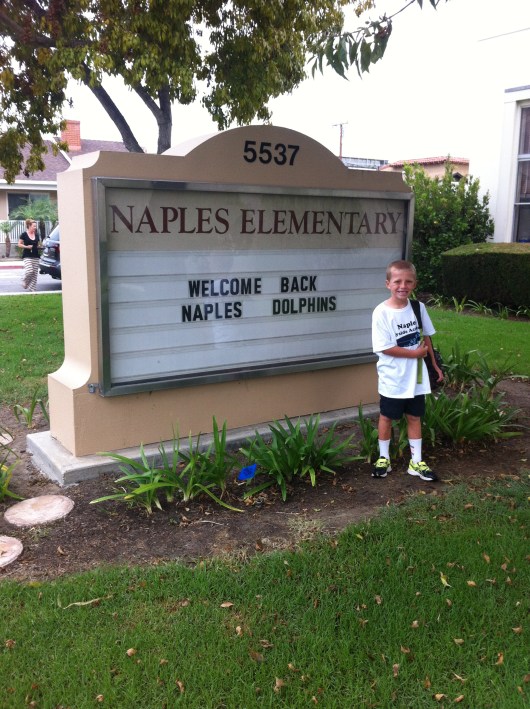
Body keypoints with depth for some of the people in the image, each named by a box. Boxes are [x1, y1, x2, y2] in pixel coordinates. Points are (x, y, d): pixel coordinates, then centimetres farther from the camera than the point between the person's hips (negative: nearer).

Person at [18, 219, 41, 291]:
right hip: (27, 256, -5)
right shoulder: (24, 235, -4)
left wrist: (39, 247, 0)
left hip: (35, 256, 5)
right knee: (29, 271, -18)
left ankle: (32, 288, 7)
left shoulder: (36, 235, 11)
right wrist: (26, 246, -15)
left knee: (35, 273, 0)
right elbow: (19, 244, -1)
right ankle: (24, 281, 12)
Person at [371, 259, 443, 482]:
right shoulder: (382, 312, -17)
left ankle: (416, 462, 23)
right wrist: (415, 353, -16)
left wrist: (435, 365, 12)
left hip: (415, 375, 4)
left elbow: (426, 337, 9)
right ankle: (383, 458, 28)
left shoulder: (418, 307, -2)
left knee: (414, 417, 13)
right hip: (392, 378, -4)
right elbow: (385, 347, -20)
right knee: (387, 417, 11)